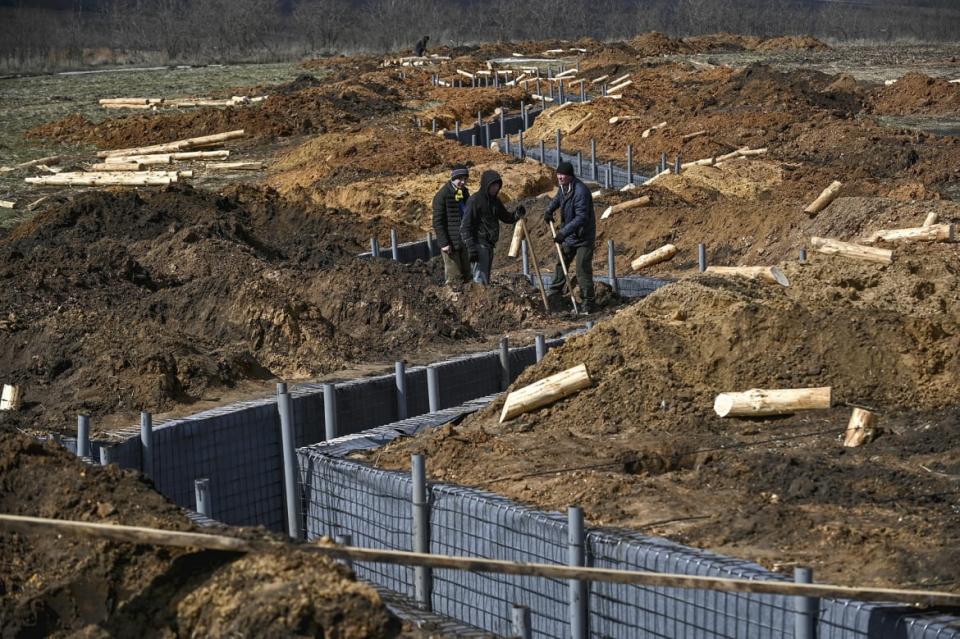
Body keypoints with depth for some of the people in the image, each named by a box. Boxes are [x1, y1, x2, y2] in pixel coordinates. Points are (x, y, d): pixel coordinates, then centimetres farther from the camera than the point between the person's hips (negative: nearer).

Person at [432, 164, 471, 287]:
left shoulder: (464, 192, 8)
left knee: (466, 276, 13)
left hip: (464, 240, 7)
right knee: (455, 278, -2)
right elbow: (437, 222, -15)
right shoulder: (442, 195, -15)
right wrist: (444, 243, -18)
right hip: (451, 243, -7)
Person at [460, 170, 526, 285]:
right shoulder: (475, 200, -12)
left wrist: (517, 214, 1)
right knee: (480, 280, -14)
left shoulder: (495, 201, 13)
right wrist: (471, 247, -21)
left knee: (486, 279, 13)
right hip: (479, 244, -9)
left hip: (489, 245, 9)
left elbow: (507, 218, 23)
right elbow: (465, 226, -15)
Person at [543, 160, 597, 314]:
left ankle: (588, 303, -1)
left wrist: (564, 232, -36)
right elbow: (558, 198, 26)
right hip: (568, 235, 9)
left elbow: (581, 218, -32)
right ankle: (554, 293, 35)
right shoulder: (564, 187, 1)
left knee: (582, 269, -9)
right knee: (561, 263, 19)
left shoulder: (580, 191, -28)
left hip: (583, 237, -9)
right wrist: (549, 210, 7)